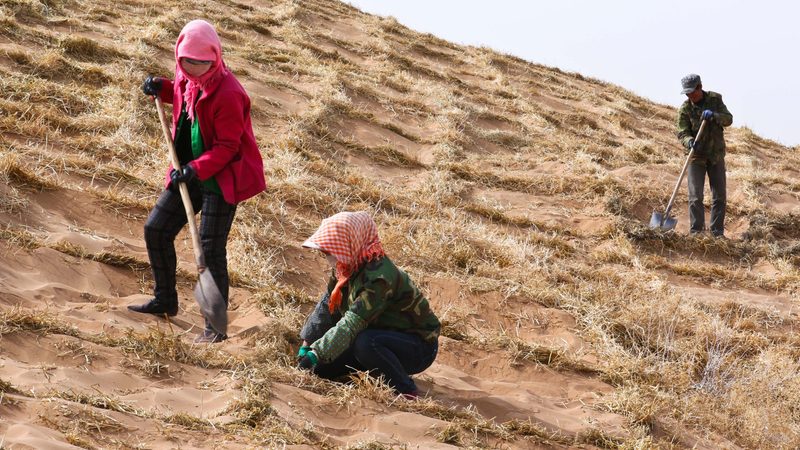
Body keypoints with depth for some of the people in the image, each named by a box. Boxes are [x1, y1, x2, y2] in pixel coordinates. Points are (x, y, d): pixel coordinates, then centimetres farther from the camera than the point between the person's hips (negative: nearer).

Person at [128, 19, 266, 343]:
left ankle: (215, 327, -2)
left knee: (210, 249, -11)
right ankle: (165, 300, 28)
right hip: (190, 174, 9)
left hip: (221, 179, -9)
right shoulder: (186, 80, 1)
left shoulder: (228, 94, -24)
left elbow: (227, 147, -23)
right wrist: (162, 89, 6)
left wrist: (196, 170, -32)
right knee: (156, 230, 9)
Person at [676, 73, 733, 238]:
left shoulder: (715, 99, -3)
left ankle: (718, 233, 9)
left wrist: (714, 115, -30)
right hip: (696, 156, -2)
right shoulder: (685, 109, -9)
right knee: (695, 197, -9)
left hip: (716, 156, 2)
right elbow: (682, 133, -14)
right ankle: (696, 233, -6)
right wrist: (689, 141, -37)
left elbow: (728, 119, -10)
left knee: (719, 196, 3)